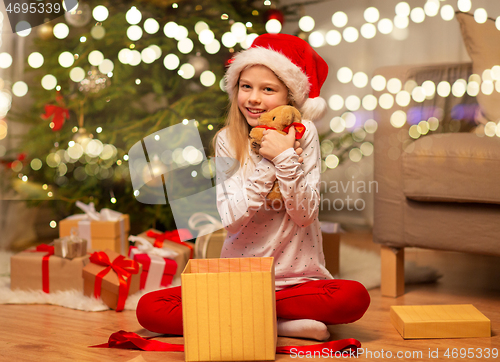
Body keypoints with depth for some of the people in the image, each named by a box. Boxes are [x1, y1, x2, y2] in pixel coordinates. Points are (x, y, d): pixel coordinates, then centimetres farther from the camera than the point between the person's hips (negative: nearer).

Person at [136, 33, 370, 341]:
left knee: (354, 297, -32)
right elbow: (231, 219, -11)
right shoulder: (227, 141, 0)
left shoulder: (303, 134, -4)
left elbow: (305, 215, -11)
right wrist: (267, 163, -18)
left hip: (298, 278, -2)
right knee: (149, 308, -17)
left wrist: (285, 158, -21)